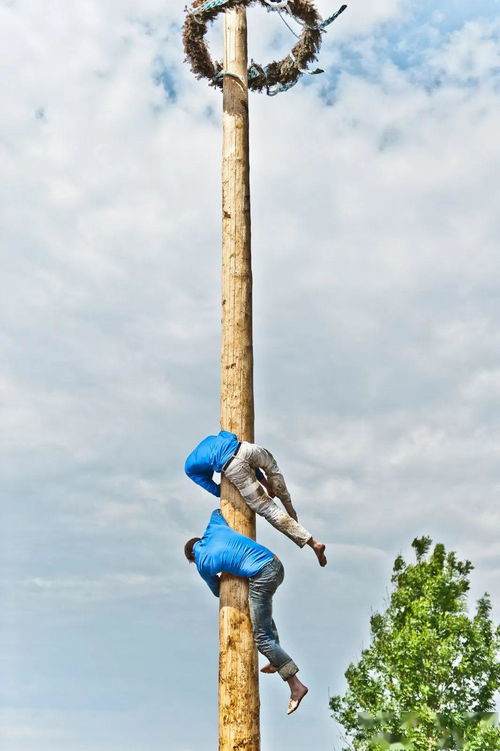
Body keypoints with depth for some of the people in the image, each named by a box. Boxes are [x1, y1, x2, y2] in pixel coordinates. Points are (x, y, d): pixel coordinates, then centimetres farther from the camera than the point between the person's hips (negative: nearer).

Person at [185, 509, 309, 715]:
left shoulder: (202, 565, 4)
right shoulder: (213, 529, 15)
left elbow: (217, 591, 21)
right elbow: (217, 512, 37)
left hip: (261, 577, -8)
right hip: (276, 565, 8)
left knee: (262, 638, 1)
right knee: (262, 609, 34)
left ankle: (296, 686, -3)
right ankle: (277, 661, 33)